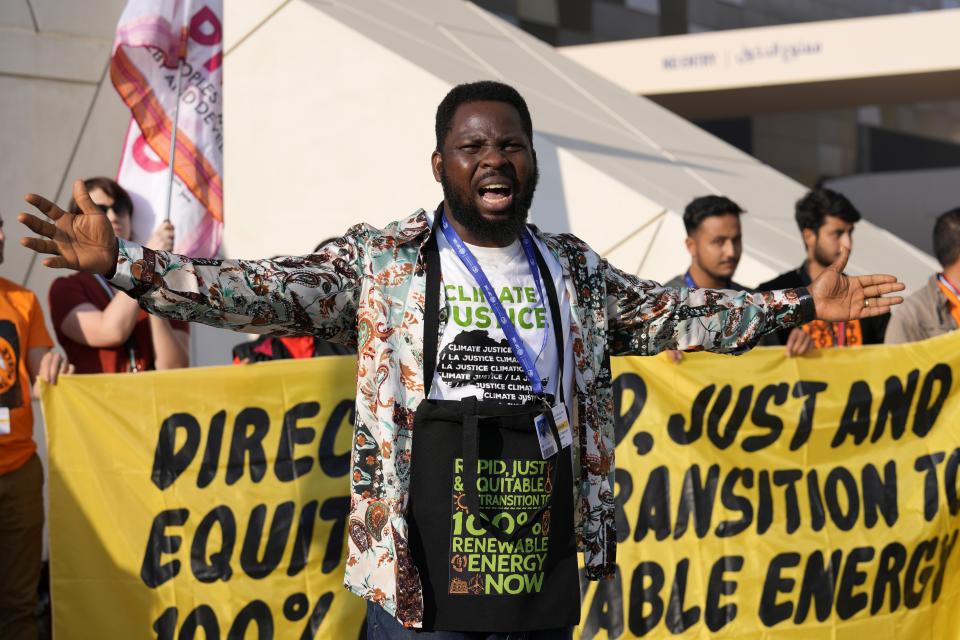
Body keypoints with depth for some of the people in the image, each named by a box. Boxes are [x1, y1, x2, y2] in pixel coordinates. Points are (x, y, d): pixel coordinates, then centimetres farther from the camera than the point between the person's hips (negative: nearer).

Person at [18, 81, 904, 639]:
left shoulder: (575, 270, 12)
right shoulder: (381, 262, 0)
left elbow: (672, 318, 21)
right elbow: (263, 293, -5)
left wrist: (801, 305, 19)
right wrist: (123, 264, -16)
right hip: (422, 567, -3)